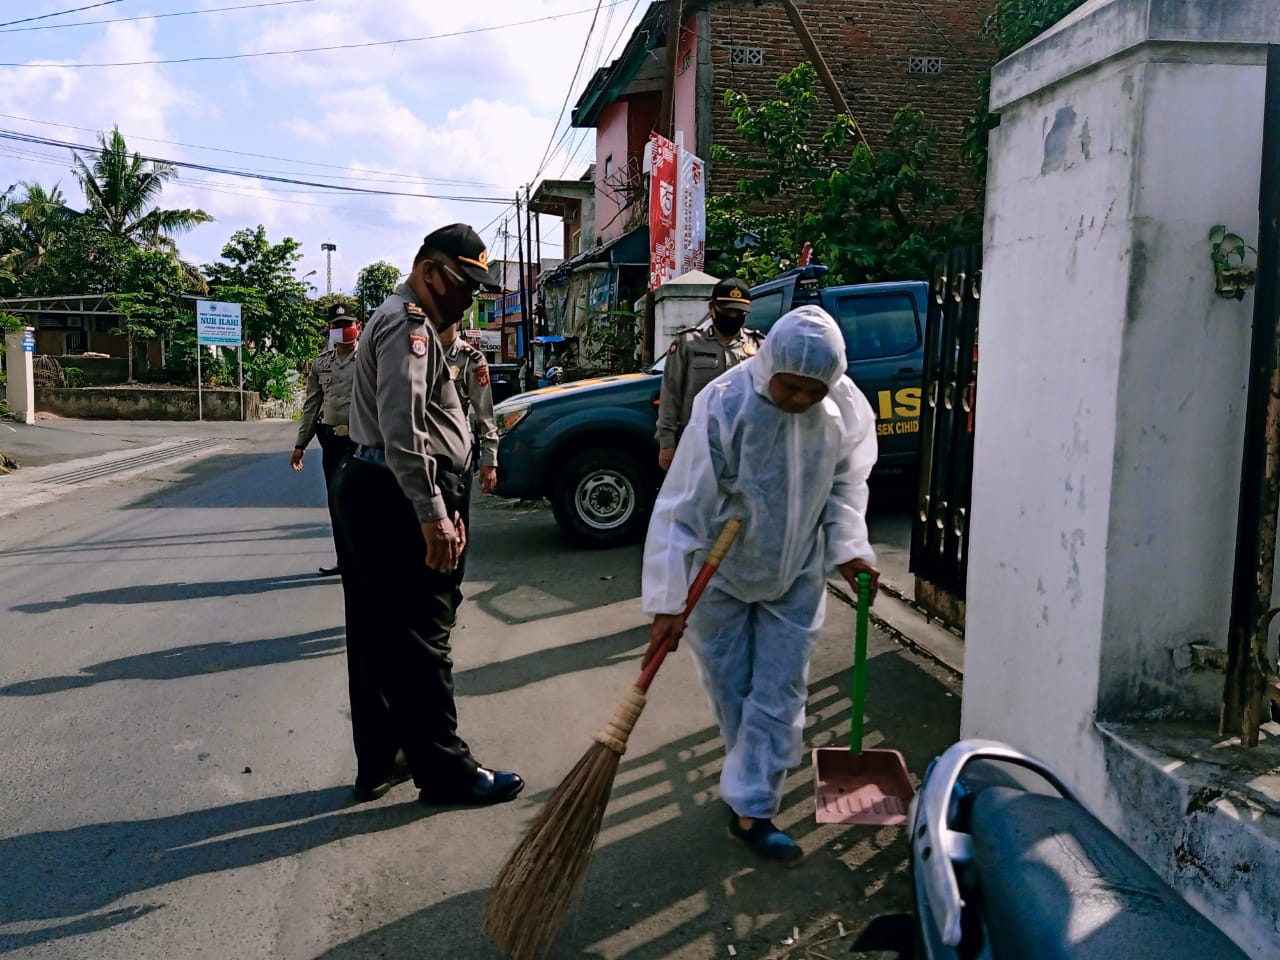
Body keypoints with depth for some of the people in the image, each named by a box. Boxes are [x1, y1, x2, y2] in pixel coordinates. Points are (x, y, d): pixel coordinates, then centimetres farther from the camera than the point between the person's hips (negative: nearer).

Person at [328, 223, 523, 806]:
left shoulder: (403, 321, 23)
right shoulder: (409, 324, -12)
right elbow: (403, 430, -24)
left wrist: (446, 504, 22)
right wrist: (433, 515, -25)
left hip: (364, 490, 11)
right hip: (397, 498, -11)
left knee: (377, 638, 14)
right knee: (419, 642, -2)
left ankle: (379, 763, 26)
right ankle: (445, 772, 9)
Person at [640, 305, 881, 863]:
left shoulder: (847, 408, -13)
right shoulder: (724, 406, -27)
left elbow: (847, 482, 5)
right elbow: (683, 507, -25)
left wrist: (849, 547, -9)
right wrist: (668, 602, -26)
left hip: (795, 576, 3)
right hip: (721, 574, -3)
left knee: (779, 694, 3)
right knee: (730, 690, 11)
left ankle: (752, 811, 14)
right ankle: (751, 773, 38)